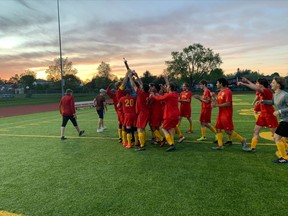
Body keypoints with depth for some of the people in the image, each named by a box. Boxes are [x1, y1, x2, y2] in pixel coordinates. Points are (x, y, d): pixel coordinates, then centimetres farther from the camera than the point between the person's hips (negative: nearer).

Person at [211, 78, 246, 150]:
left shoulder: (227, 91, -14)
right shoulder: (220, 92, 14)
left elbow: (228, 104, -22)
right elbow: (218, 102, 18)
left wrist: (217, 105, -21)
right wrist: (214, 97, 4)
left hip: (227, 114, -9)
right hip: (221, 113, 9)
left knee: (228, 131, -5)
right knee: (218, 128, 5)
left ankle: (242, 140, 13)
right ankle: (220, 145, 11)